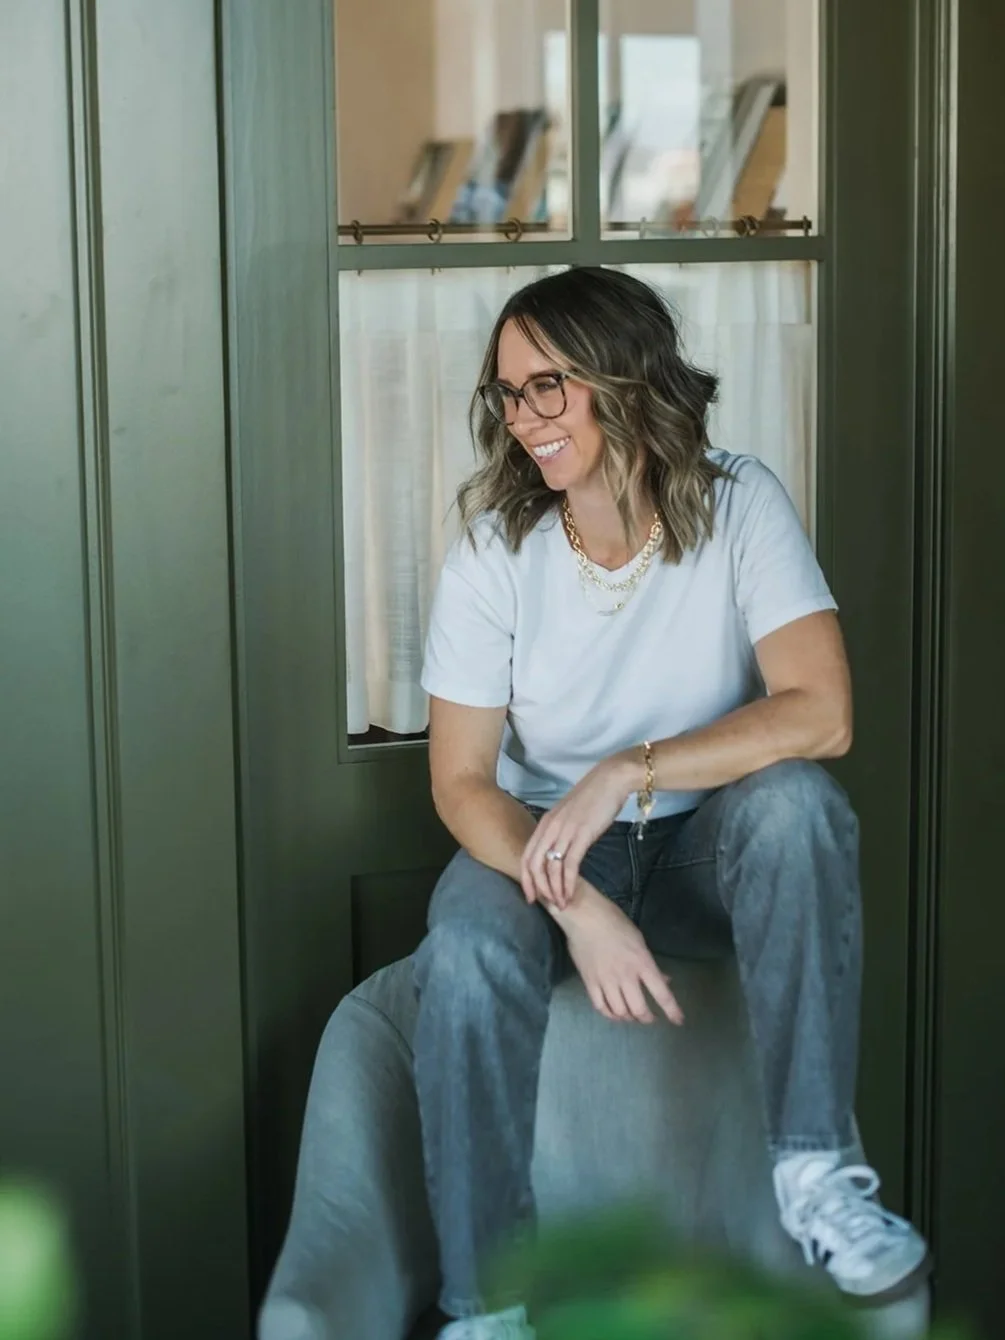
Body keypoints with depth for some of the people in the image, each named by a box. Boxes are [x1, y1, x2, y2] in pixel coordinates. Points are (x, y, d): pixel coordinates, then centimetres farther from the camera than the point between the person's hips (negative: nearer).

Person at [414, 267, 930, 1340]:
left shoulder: (737, 506, -13)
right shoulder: (496, 547, -11)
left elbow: (821, 714, -24)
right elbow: (461, 780, -11)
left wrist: (628, 772, -29)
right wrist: (575, 901, -28)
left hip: (709, 845, 0)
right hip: (550, 842, 0)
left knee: (795, 798, -33)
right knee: (468, 952, -31)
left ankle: (814, 1169, -23)